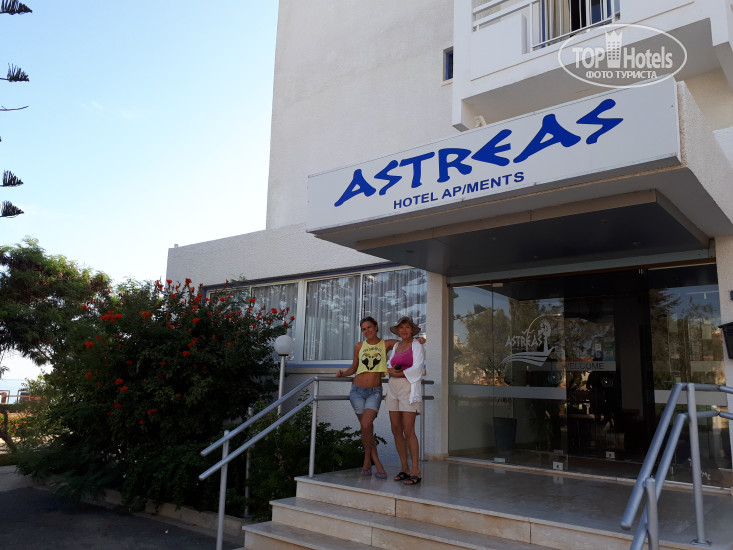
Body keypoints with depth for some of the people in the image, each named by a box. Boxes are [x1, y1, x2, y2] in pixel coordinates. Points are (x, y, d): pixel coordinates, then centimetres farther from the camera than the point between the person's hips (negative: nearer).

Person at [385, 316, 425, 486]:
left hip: (409, 388, -6)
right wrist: (390, 370, -3)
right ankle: (404, 468, 13)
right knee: (396, 430, 4)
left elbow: (416, 369, -7)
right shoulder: (395, 346, 18)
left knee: (408, 430, -11)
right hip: (393, 389, 6)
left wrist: (398, 374, -7)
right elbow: (388, 365, 18)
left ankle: (415, 471, -5)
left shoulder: (417, 345, 1)